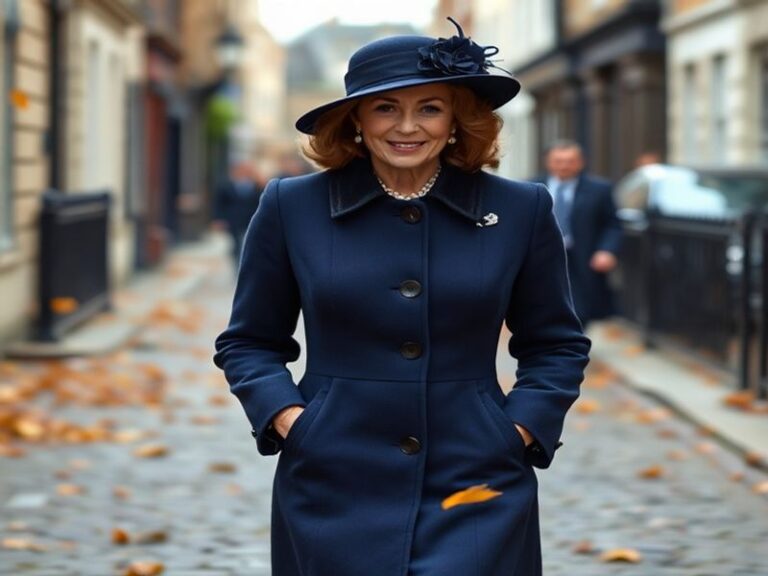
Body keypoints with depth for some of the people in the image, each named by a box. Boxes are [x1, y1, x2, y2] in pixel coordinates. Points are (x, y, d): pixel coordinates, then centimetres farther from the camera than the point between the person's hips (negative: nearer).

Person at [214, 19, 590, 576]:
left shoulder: (520, 210, 2)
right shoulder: (292, 207, 1)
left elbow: (557, 345, 11)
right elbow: (248, 342, 10)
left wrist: (520, 431, -2)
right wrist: (285, 417, -6)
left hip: (474, 489, 0)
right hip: (333, 487, 1)